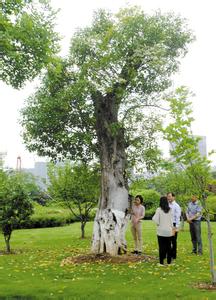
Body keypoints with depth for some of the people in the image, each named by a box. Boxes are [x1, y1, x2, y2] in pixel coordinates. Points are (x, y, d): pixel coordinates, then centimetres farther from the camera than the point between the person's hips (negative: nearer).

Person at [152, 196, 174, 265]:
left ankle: (161, 262, 5)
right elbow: (171, 220, 6)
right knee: (168, 246, 12)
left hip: (161, 231, -3)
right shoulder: (170, 210, 0)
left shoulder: (159, 209, -10)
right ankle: (169, 261, 17)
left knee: (161, 246, 3)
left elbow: (155, 219, -15)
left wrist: (158, 223, 2)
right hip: (169, 231, 3)